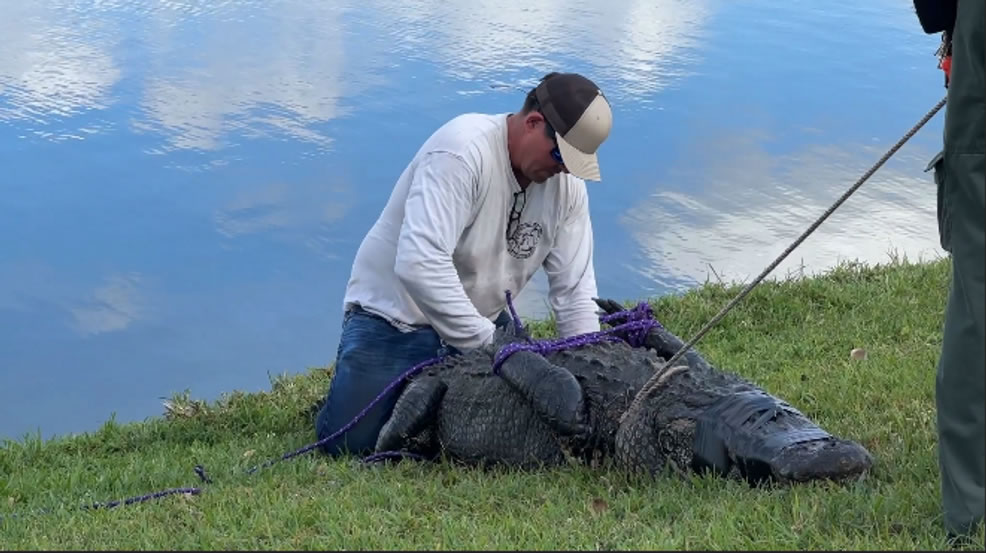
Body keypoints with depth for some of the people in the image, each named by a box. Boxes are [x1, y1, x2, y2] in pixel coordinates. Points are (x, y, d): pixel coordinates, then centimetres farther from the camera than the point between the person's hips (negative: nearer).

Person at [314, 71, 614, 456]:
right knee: (348, 441, -16)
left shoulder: (566, 183, -6)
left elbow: (575, 291, -4)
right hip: (394, 315, -6)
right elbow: (419, 264, -37)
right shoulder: (463, 150, -27)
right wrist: (488, 345, -34)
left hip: (479, 320, 6)